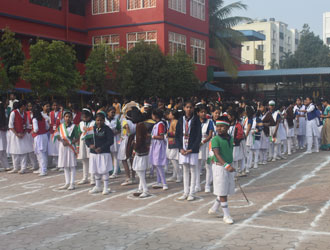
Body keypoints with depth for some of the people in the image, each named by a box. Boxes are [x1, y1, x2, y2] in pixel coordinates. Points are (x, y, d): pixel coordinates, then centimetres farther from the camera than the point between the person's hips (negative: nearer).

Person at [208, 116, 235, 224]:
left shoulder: (231, 138, 6)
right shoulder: (215, 139, -14)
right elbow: (217, 154, -26)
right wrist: (226, 165, -38)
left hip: (229, 166, 7)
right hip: (219, 167, -7)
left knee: (227, 190, 14)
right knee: (222, 192, 0)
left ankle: (214, 208, 33)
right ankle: (226, 215, 9)